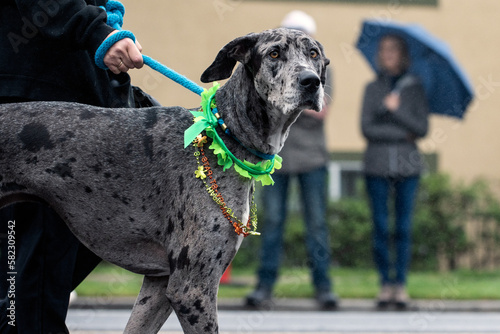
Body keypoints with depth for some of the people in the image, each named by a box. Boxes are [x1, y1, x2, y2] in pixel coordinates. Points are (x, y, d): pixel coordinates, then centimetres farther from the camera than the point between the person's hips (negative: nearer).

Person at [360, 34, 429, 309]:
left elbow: (422, 129, -1)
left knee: (404, 227, -1)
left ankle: (401, 285, 5)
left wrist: (395, 110, -10)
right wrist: (402, 134, -6)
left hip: (407, 165, 0)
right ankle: (385, 283, 6)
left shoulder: (414, 88, 7)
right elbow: (367, 129, 0)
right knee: (380, 227, -2)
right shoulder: (372, 89, 8)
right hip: (377, 164, 0)